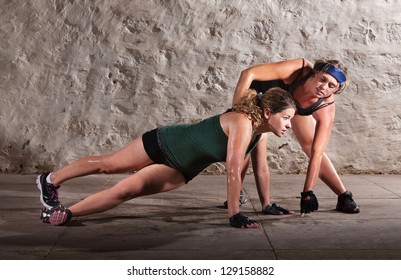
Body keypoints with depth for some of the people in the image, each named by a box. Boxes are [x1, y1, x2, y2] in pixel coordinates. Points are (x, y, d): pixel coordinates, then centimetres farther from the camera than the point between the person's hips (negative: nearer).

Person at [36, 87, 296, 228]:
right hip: (165, 143, -5)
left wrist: (266, 205, 9)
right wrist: (235, 215, -29)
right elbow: (234, 172, -33)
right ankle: (51, 179, 22)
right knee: (106, 164, 7)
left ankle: (66, 213, 16)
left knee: (128, 190, 1)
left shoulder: (259, 130, -7)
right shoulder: (242, 123, -32)